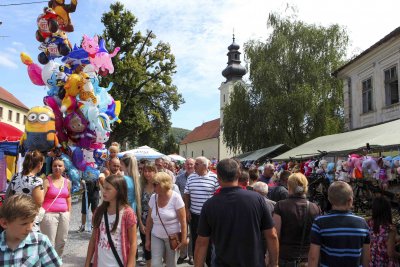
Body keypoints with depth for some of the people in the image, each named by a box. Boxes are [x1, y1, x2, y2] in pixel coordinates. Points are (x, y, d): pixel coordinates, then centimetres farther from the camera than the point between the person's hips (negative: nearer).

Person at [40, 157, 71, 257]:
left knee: (61, 241, 12)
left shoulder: (67, 182, 9)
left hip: (64, 214, 5)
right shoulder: (47, 181, -6)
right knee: (49, 242, -3)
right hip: (49, 214, -5)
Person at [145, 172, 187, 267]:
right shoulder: (153, 198, -3)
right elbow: (149, 220, 4)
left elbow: (183, 221, -13)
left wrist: (183, 239, -14)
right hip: (156, 236, 3)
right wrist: (147, 239, 7)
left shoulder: (176, 197, -16)